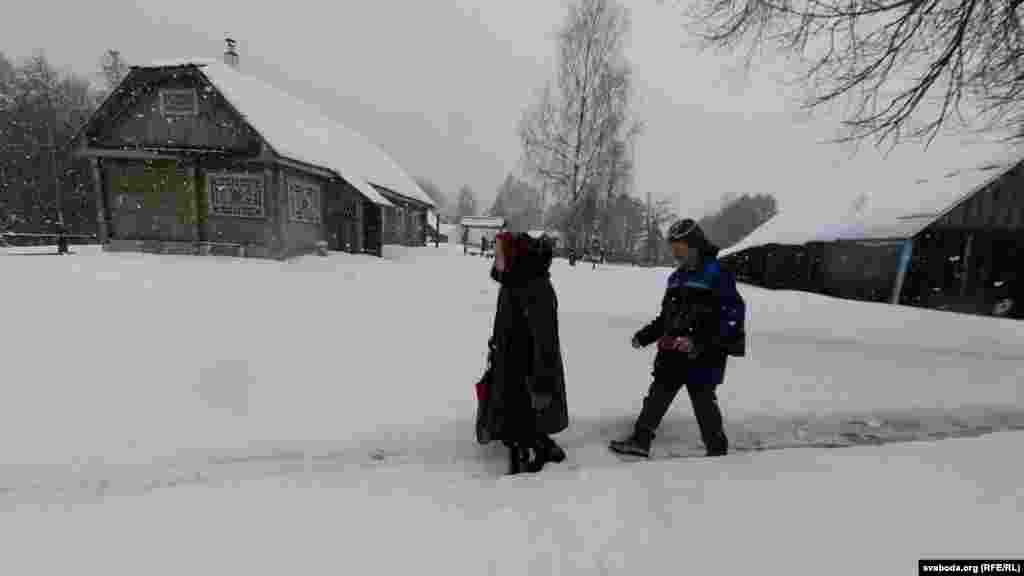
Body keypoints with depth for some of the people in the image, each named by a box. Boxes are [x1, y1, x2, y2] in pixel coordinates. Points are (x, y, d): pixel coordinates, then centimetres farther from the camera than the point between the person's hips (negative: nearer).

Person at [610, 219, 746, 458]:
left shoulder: (717, 274, -8)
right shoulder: (676, 277, 16)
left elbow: (733, 313, -15)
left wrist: (702, 342, -23)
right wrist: (645, 335, 11)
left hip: (702, 356, -7)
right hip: (671, 353, 7)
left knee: (704, 403, 6)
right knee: (656, 397, 11)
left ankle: (717, 450, 28)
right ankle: (640, 440, 22)